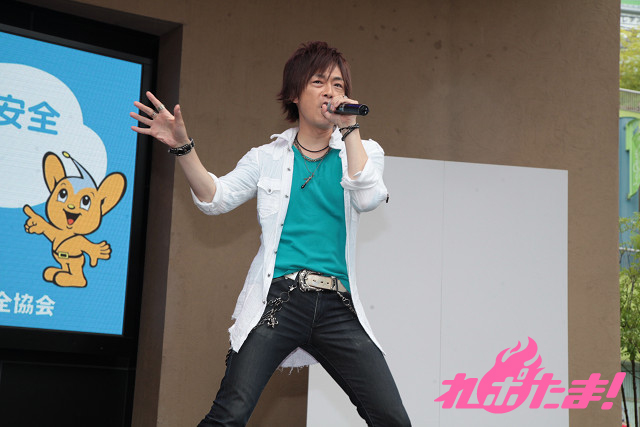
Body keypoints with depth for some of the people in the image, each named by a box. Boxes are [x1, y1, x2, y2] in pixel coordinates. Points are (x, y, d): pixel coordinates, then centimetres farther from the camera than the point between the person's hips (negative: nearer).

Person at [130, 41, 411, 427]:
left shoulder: (363, 152, 15)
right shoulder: (269, 157, 15)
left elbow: (367, 198, -5)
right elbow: (215, 198, 5)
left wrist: (350, 130, -6)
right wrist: (183, 147, -9)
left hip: (337, 307, 1)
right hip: (279, 299, -1)